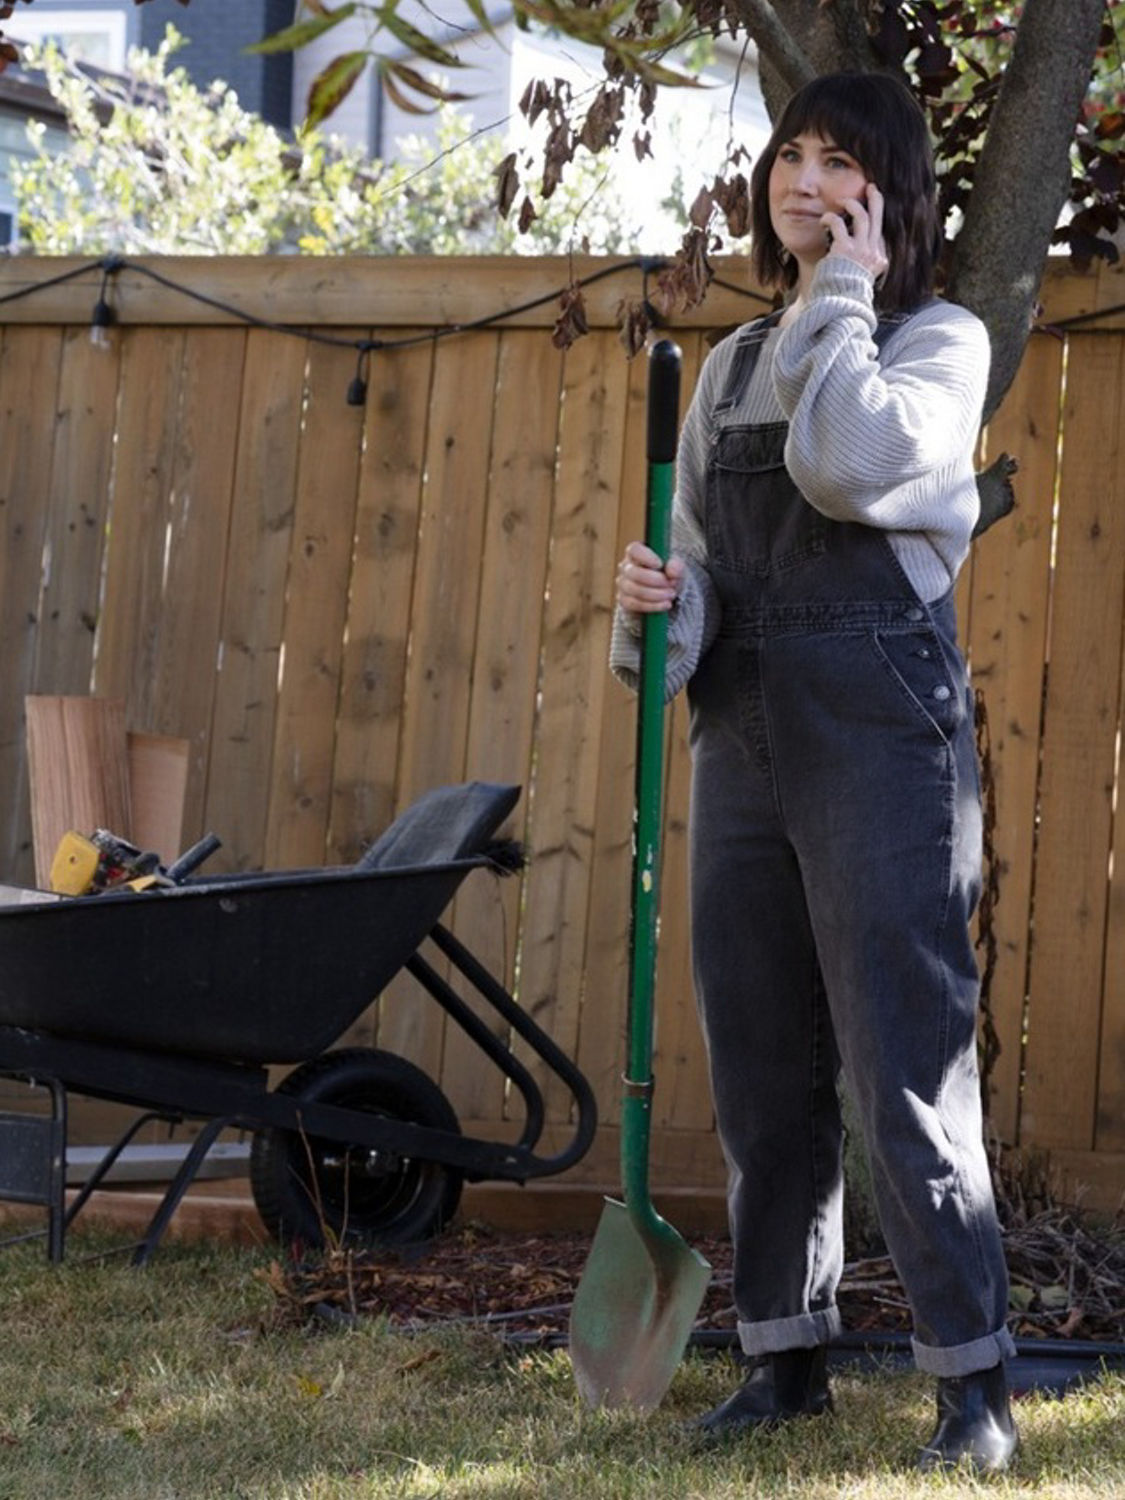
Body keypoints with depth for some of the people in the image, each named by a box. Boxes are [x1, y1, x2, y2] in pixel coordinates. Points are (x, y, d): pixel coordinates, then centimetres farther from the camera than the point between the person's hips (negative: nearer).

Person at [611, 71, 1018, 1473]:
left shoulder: (939, 340, -1)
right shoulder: (731, 366, 17)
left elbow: (852, 463, -21)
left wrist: (842, 294, -10)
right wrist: (658, 604, -5)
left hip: (880, 735, -6)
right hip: (744, 737, 6)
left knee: (904, 1064, -8)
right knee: (759, 1065, 8)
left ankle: (974, 1379, -2)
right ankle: (786, 1354, 18)